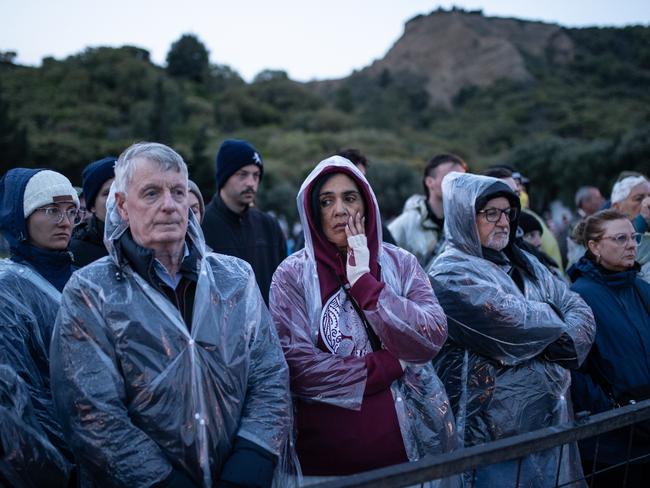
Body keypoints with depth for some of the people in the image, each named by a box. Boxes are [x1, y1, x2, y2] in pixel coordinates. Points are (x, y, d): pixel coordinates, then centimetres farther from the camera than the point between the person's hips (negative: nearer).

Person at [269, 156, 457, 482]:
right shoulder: (293, 274, -6)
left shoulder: (401, 263, 2)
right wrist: (392, 366, -11)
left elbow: (431, 339, -10)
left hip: (407, 441, 2)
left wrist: (363, 281, -14)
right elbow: (295, 365, -15)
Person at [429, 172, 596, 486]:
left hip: (551, 419, 8)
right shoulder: (450, 274, -12)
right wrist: (556, 319, -1)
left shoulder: (524, 264, 13)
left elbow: (580, 310, 9)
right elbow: (513, 322, -20)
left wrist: (564, 341, -12)